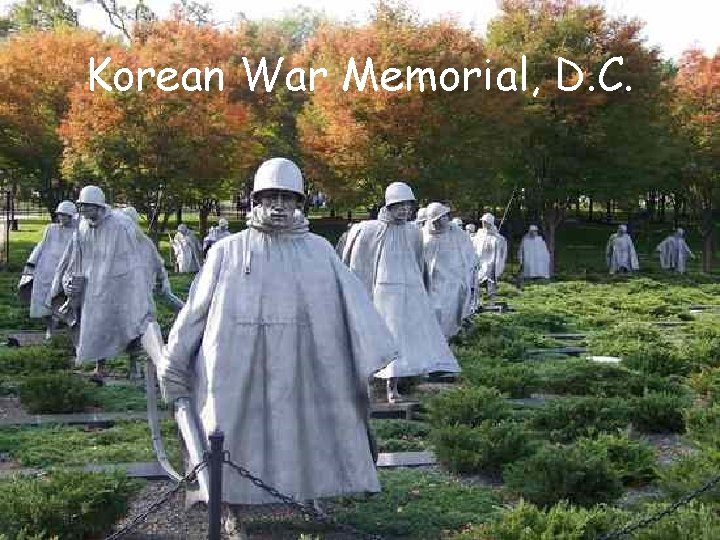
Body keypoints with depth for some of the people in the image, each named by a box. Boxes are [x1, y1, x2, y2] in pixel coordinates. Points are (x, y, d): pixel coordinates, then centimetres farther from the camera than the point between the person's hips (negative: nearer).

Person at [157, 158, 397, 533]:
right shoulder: (228, 251, 1)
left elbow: (352, 300, -4)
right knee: (239, 432, 8)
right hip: (239, 368, -1)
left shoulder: (319, 250, 3)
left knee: (303, 431, 9)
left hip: (300, 370, 1)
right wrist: (174, 362, 8)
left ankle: (311, 496, 30)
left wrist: (375, 350, -16)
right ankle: (233, 511, 25)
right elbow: (196, 308, 5)